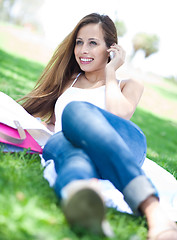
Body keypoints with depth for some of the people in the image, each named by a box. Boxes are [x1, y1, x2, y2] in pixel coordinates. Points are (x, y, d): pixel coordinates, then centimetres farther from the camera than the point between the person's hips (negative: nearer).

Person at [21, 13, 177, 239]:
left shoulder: (129, 85, 25)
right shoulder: (68, 80, 36)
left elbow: (120, 114, 1)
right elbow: (52, 123, 28)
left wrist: (110, 72, 13)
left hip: (125, 145, -2)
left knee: (75, 110, -35)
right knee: (59, 143, -36)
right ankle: (83, 198, -72)